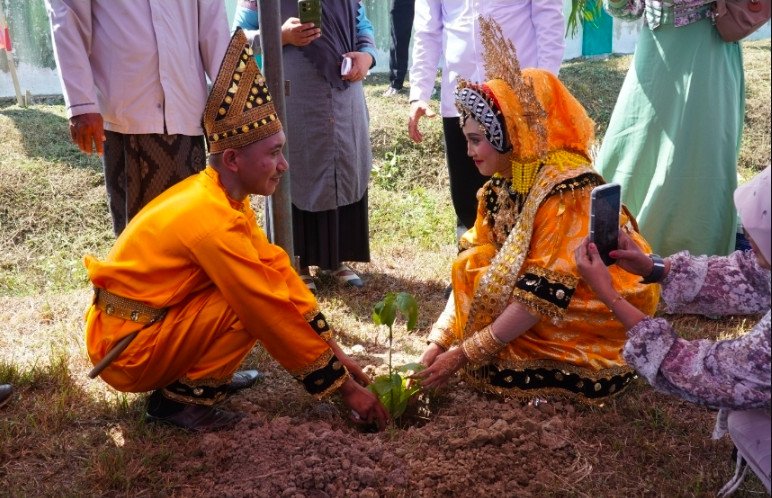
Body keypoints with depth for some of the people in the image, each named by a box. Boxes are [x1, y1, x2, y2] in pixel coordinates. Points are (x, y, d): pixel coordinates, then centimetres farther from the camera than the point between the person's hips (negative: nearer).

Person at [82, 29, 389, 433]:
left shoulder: (218, 195, 0)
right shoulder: (212, 219, -27)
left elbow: (277, 267, 1)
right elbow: (273, 313, -25)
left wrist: (333, 349, -1)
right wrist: (343, 386, -16)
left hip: (134, 328, 8)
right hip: (127, 351, -8)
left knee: (259, 285, 4)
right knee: (255, 304, -20)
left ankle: (196, 373, 10)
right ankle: (180, 397, -6)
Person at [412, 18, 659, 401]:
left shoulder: (566, 192, -26)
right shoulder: (501, 186, -2)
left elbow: (544, 294, -30)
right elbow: (470, 273, -5)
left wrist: (463, 354, -28)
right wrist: (439, 341, -17)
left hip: (600, 322, -7)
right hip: (547, 310, 8)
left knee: (496, 366, -22)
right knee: (472, 273, -10)